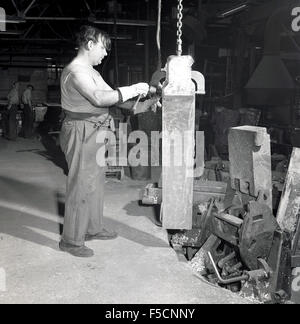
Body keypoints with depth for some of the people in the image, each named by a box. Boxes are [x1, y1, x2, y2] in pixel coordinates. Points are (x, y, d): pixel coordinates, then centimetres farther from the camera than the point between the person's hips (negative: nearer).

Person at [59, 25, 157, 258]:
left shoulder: (91, 72, 17)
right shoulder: (76, 71, -16)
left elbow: (111, 97, 17)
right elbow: (99, 98, -31)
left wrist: (141, 105, 7)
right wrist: (133, 89, -24)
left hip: (95, 132, 10)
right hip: (81, 132, -10)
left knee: (96, 182, 16)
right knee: (81, 185, -5)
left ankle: (93, 228, 31)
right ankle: (71, 240, 7)